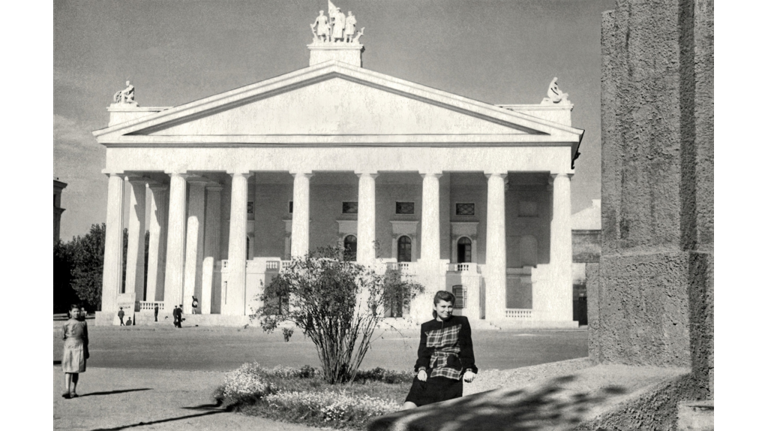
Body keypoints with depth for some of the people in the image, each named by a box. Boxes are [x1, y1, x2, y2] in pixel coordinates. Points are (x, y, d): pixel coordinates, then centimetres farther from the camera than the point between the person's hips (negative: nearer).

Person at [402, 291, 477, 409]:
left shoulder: (461, 322, 13)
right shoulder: (426, 327, 21)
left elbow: (466, 348, 9)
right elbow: (423, 351, 11)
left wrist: (469, 369, -6)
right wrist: (421, 369, -8)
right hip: (429, 372, 3)